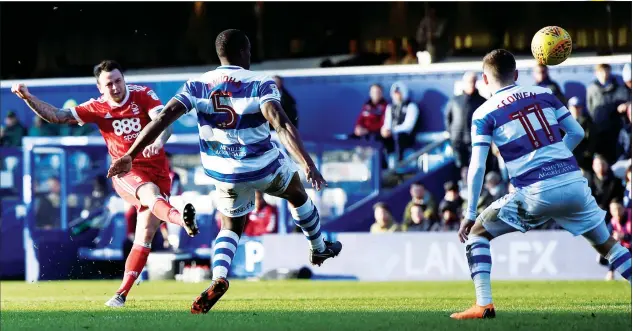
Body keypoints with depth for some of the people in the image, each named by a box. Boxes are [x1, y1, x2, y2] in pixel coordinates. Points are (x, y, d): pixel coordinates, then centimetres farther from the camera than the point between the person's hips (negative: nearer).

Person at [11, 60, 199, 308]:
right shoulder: (97, 108, 2)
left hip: (158, 171, 1)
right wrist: (27, 97, -12)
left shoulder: (143, 95, -3)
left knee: (145, 235, -4)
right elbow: (56, 116, 1)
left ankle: (122, 293, 2)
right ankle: (182, 219, -67)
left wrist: (158, 141, -41)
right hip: (126, 171, -1)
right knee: (150, 193, -36)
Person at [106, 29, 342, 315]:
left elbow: (164, 117, -12)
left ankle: (218, 278, -7)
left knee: (231, 227, 22)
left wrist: (130, 155, -12)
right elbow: (281, 124, -29)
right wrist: (307, 164, -36)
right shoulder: (260, 85, -14)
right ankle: (319, 248, 51)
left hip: (225, 175, 2)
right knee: (297, 195, 30)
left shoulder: (198, 86, -3)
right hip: (265, 167, -2)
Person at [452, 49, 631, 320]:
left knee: (477, 233, 13)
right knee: (607, 245, 18)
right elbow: (577, 133, 17)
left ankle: (483, 304, 1)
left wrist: (470, 214, 1)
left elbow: (477, 167, -3)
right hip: (575, 184, 3)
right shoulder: (544, 94, 13)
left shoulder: (484, 113, 4)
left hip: (535, 195, -3)